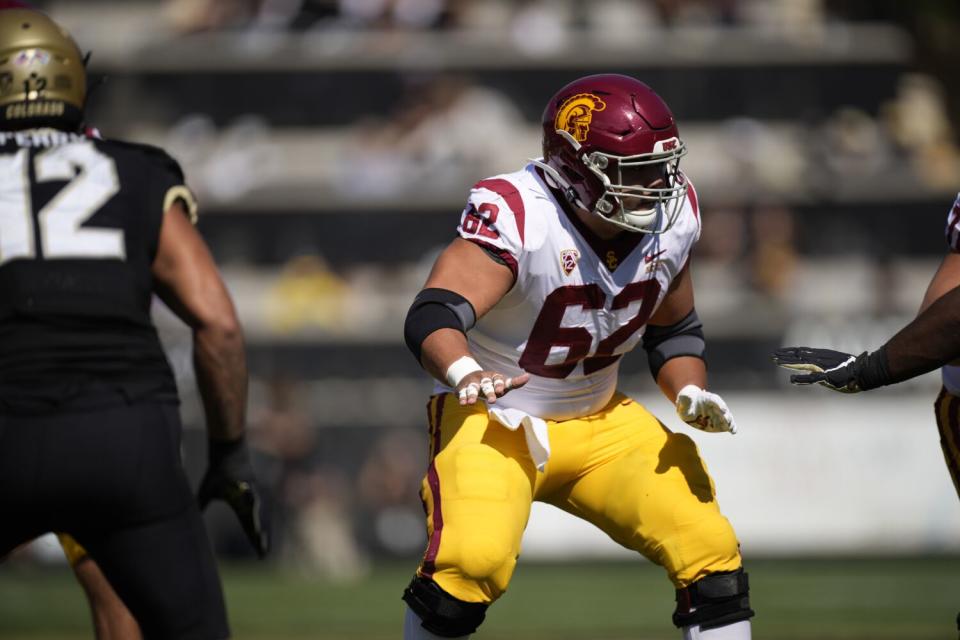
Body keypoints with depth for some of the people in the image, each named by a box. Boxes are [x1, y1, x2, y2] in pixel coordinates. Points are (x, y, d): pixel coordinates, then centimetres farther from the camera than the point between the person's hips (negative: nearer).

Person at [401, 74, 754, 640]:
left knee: (712, 553, -5)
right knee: (473, 560, -28)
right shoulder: (514, 217, -25)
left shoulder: (673, 218, -5)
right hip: (495, 418, -6)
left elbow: (674, 330, 13)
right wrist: (465, 375, -59)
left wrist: (692, 394, -8)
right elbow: (434, 315, -38)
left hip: (600, 421, 6)